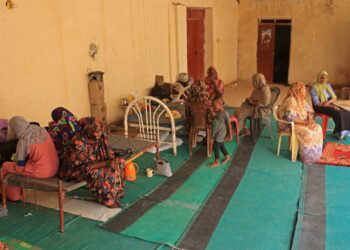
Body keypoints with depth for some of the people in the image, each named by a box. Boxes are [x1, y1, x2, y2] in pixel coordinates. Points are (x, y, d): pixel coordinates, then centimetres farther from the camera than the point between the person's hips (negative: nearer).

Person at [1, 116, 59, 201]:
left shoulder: (24, 141, -18)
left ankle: (13, 195, 26)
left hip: (41, 172, -7)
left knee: (6, 166, 11)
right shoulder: (43, 130, 0)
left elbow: (20, 165, -7)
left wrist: (16, 158, 15)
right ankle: (20, 189, 36)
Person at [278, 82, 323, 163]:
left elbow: (308, 110, 13)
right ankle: (308, 157, -16)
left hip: (301, 123, 9)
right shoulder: (291, 100, -23)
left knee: (317, 128, -7)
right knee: (306, 132, -29)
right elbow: (290, 118, -29)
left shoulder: (301, 99, 6)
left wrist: (310, 119, -10)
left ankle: (316, 154, -2)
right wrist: (305, 122, -27)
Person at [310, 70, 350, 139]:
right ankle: (340, 133, -13)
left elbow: (334, 97, 10)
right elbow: (317, 103, -15)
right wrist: (332, 107, -19)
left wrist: (329, 102, -15)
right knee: (338, 113, -28)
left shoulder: (328, 85, 12)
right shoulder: (314, 88, -9)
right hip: (320, 107, -7)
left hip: (329, 104, 7)